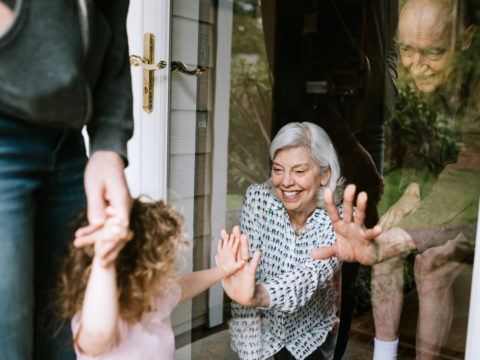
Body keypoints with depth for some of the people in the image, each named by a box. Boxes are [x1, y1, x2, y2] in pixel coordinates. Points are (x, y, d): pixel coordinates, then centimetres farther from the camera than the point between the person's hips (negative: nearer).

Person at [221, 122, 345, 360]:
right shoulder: (258, 199, -14)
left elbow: (313, 274, -34)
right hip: (264, 330, 1)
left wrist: (255, 295, -53)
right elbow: (248, 266, -17)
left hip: (313, 338, -1)